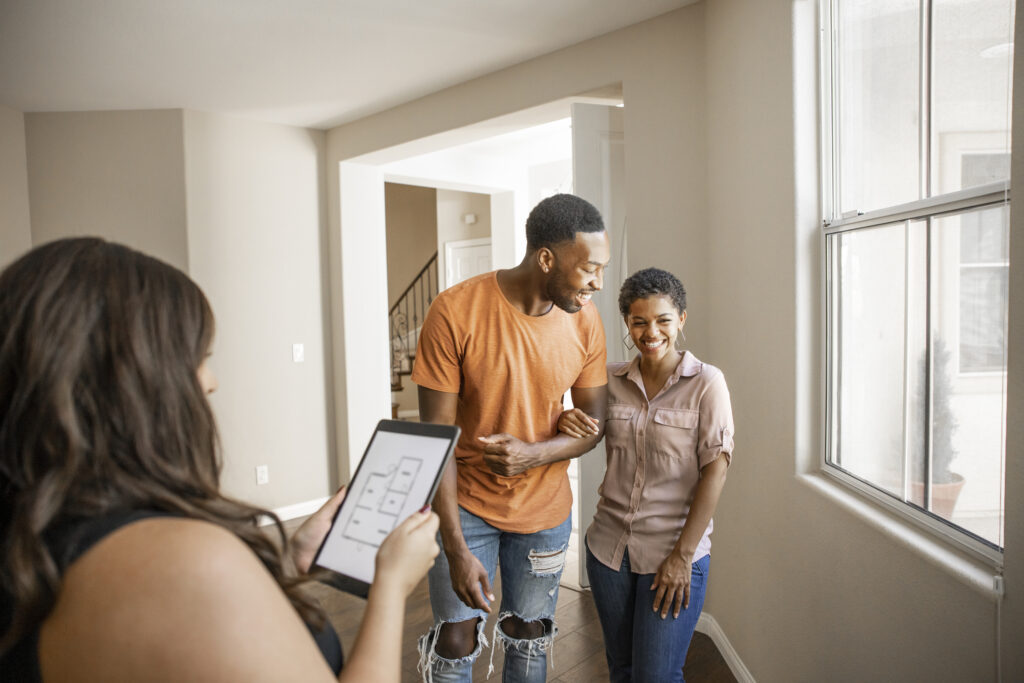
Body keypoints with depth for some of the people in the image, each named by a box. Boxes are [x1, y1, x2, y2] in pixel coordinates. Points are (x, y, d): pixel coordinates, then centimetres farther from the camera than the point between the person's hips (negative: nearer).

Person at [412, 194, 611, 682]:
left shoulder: (585, 321, -10)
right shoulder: (455, 311, -22)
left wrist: (534, 454, -21)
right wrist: (457, 550, -19)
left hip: (545, 509, 3)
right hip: (464, 503, -3)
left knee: (529, 638, 17)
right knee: (456, 641, 6)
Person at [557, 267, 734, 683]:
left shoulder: (706, 382, -9)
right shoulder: (612, 380, 2)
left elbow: (715, 470, -11)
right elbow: (584, 439, 9)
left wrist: (683, 556, -13)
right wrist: (568, 422, -16)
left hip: (674, 554, -4)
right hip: (608, 546, 4)